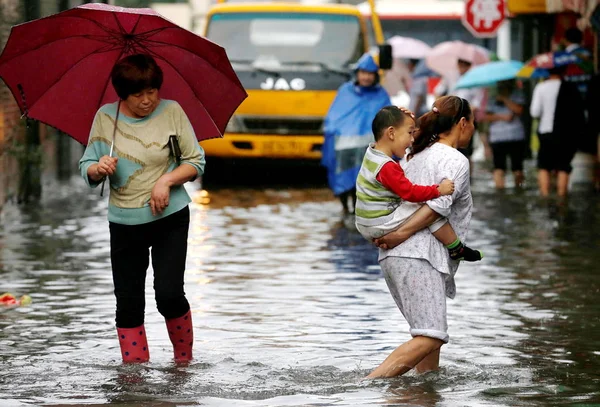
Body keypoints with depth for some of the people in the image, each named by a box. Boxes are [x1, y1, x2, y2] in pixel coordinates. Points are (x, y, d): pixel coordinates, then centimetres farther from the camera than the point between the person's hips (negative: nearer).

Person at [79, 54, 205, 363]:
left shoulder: (172, 111, -3)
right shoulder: (105, 117, 0)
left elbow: (195, 162, 1)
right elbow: (87, 169, 5)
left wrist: (167, 180, -15)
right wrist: (99, 169, -18)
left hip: (170, 218, -2)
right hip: (124, 222, 2)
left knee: (169, 294, -11)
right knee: (128, 301, 3)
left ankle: (184, 357, 12)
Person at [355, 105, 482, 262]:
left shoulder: (372, 151, 5)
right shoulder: (387, 167, -25)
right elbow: (410, 192, -29)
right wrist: (438, 190, -25)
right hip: (379, 226, -10)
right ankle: (457, 250, -2)